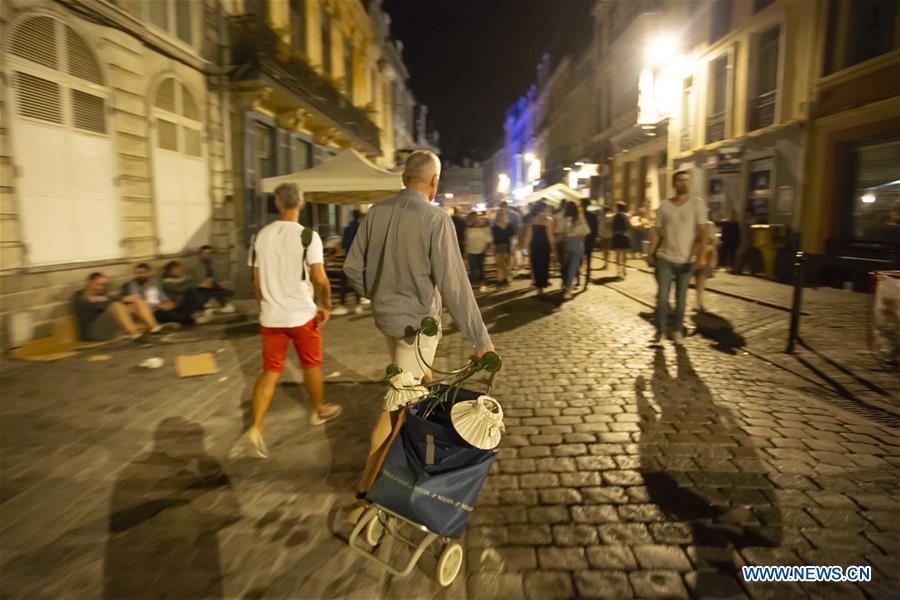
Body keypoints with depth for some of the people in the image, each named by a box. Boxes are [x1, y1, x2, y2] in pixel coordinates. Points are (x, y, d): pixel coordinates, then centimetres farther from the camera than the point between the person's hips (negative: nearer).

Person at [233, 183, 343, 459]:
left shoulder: (261, 236, 4)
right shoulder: (308, 236, -12)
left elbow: (256, 281, 9)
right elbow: (320, 278, -16)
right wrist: (326, 306, -2)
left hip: (270, 316, 4)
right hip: (302, 314, -3)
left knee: (270, 371, 9)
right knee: (311, 365, 16)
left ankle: (255, 429, 0)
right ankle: (319, 410, 36)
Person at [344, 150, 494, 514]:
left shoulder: (376, 213, -1)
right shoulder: (436, 219, -19)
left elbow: (353, 268, 5)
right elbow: (454, 286, -22)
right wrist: (480, 338, -15)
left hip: (385, 316, 7)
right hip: (417, 322, -6)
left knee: (420, 381, 28)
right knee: (398, 405, 4)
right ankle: (366, 493, 13)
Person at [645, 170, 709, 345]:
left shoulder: (698, 204, -2)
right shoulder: (664, 205, 3)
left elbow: (702, 232, -10)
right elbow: (657, 232, 6)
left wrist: (702, 255, -21)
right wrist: (650, 253, 0)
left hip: (686, 260, 0)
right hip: (664, 258, 0)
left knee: (681, 298, 8)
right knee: (662, 296, -4)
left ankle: (677, 330, 20)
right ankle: (660, 329, 9)